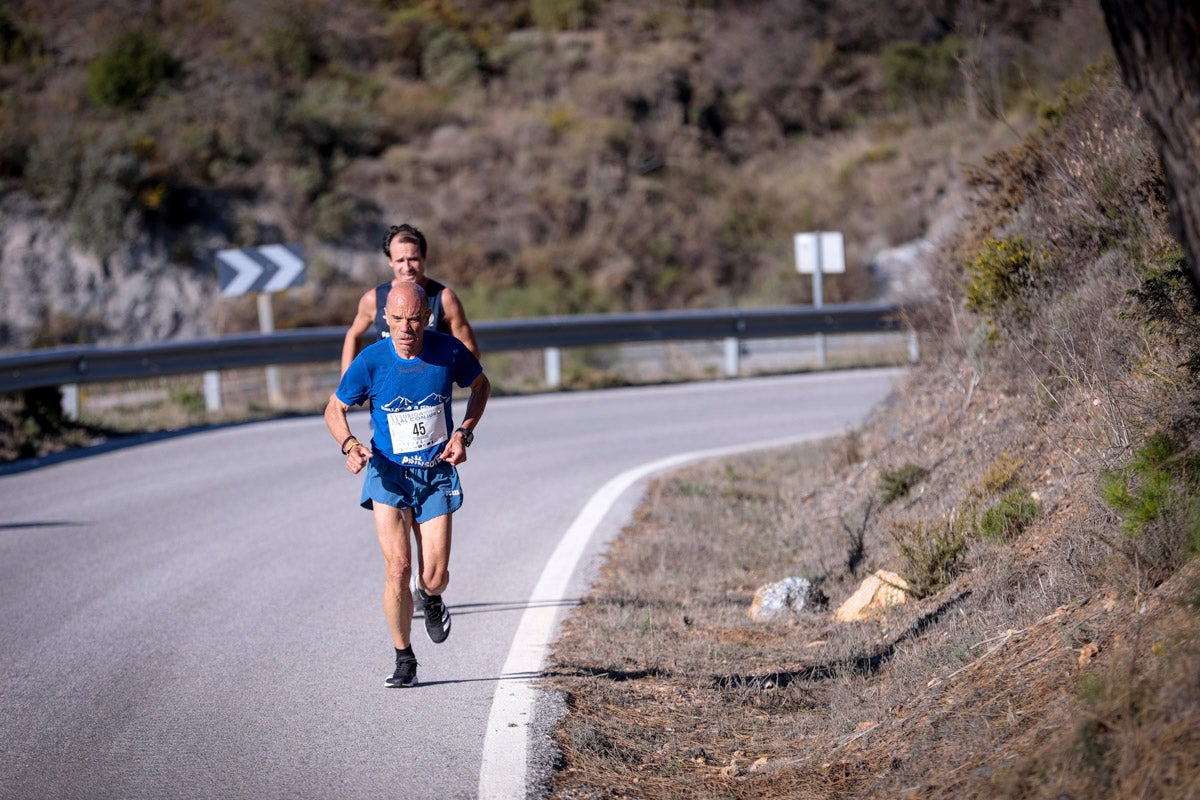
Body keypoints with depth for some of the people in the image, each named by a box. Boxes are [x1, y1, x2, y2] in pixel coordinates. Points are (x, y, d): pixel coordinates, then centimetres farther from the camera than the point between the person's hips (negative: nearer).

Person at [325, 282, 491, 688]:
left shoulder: (448, 351, -10)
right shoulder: (370, 361, -13)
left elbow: (481, 386, 10)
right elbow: (334, 410, 0)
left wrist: (464, 433, -4)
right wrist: (350, 445, -19)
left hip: (437, 474, 1)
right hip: (389, 472, -1)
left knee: (433, 577, -4)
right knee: (397, 569, -14)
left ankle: (431, 599, 36)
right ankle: (404, 660, 2)